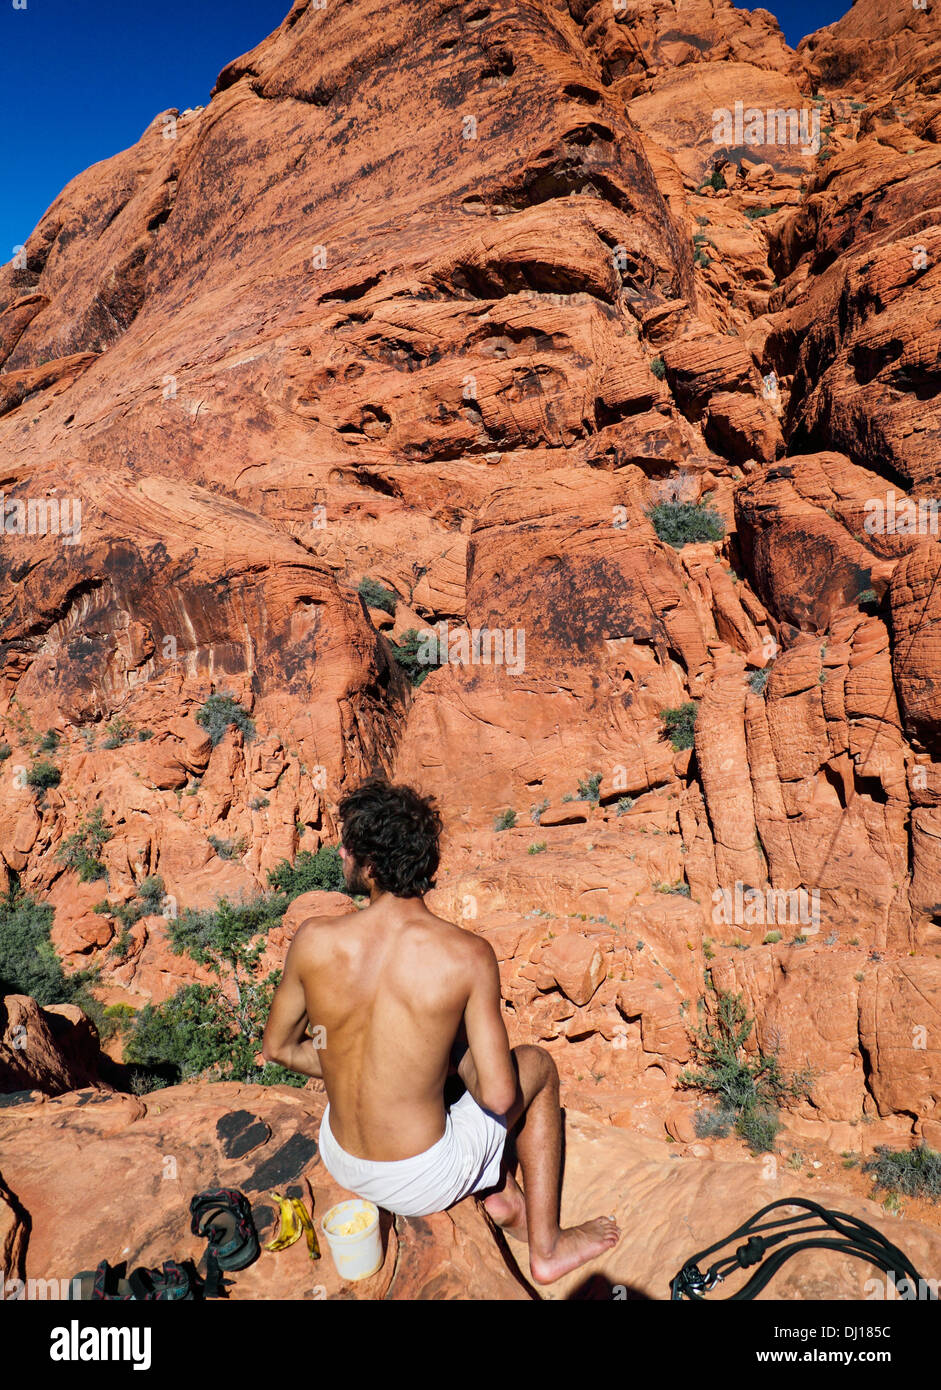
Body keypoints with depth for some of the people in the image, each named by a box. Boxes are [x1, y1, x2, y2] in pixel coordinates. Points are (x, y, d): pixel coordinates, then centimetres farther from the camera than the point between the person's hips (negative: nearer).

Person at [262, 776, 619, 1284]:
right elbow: (499, 1097, -19)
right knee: (538, 1065, 22)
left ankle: (501, 1191, 33)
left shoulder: (314, 939, -17)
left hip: (340, 1161, 4)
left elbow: (278, 1047, -2)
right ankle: (546, 1248, 32)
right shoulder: (467, 955, -24)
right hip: (422, 1182, -4)